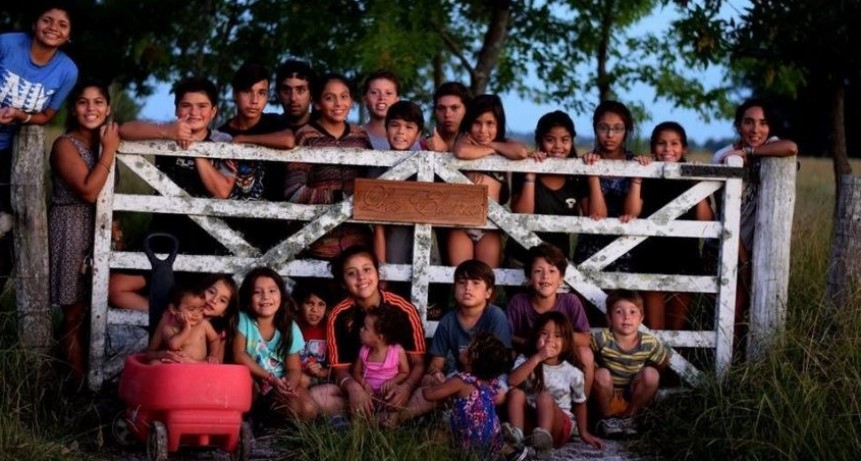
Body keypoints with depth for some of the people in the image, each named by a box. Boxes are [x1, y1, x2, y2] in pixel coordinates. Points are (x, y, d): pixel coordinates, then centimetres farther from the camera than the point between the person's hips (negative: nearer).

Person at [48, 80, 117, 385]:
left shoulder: (102, 141, 12)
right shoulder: (66, 145, -11)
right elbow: (89, 190, -22)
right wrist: (110, 150, -16)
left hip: (97, 228, 7)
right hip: (71, 230, -7)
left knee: (91, 309, 9)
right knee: (75, 313, -4)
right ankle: (79, 383, 0)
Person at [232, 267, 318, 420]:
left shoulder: (290, 327, -4)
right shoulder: (243, 320, -9)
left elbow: (294, 369, -4)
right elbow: (238, 355, -16)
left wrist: (288, 386, -29)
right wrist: (270, 378, -25)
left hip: (280, 384, 2)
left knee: (308, 410, -22)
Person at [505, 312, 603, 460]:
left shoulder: (572, 373, -4)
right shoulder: (525, 360, -2)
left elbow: (580, 403, 12)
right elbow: (512, 381, -23)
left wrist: (584, 433, 13)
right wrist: (537, 358, -27)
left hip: (559, 426, -2)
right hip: (529, 421, 2)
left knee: (545, 397, -30)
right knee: (516, 393, -23)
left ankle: (544, 438, -52)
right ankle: (516, 436, -41)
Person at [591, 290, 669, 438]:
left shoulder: (649, 344, -11)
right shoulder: (602, 339, -19)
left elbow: (664, 362, 4)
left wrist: (648, 379, -4)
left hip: (633, 400, 2)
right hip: (608, 398, -2)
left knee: (651, 374, -22)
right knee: (602, 374, -31)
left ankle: (628, 418, -4)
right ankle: (607, 419, -6)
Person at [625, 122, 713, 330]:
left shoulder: (692, 179, 5)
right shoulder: (647, 179, 1)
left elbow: (705, 222, -3)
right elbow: (631, 214, -12)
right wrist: (636, 178, -17)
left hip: (684, 260, 2)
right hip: (651, 260, -2)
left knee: (677, 328, 7)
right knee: (653, 330, -4)